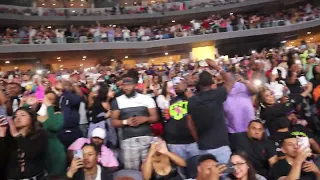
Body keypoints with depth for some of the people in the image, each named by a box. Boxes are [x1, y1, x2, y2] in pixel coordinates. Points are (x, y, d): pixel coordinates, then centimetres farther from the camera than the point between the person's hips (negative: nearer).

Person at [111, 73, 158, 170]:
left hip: (146, 138, 0)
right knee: (132, 170, 4)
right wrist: (125, 122, -13)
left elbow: (155, 117, 4)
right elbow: (113, 122, 4)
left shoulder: (147, 98, 4)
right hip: (128, 140, 0)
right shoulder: (117, 101, 5)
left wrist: (145, 119, -14)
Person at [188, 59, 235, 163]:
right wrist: (216, 67, 13)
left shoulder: (192, 101, -1)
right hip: (220, 145, -3)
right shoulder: (217, 94, -9)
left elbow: (191, 124, 4)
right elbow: (231, 81, 9)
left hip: (203, 147, 3)